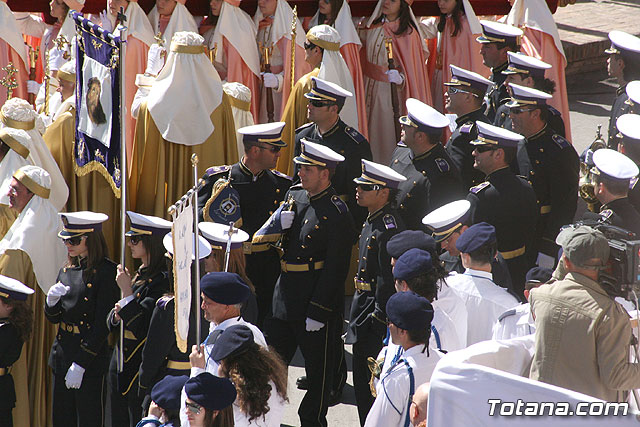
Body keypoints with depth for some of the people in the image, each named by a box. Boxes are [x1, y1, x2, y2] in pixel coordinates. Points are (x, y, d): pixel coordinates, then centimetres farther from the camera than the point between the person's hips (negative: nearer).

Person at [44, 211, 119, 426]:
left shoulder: (107, 272, -11)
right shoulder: (66, 271, 12)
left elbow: (103, 324, -14)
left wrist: (80, 364, -16)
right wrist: (51, 301, -7)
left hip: (91, 360, -7)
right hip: (62, 356, 7)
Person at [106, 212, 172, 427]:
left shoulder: (162, 280, -15)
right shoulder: (139, 275, 14)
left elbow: (143, 328, -21)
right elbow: (111, 324, 18)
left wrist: (126, 292, -16)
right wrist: (118, 314, -5)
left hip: (142, 368, -9)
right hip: (120, 361, 9)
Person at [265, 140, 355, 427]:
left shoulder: (336, 213, -15)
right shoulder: (293, 196, 7)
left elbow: (335, 269, -16)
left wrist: (317, 313, -16)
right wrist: (279, 225, -8)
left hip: (317, 305, -7)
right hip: (284, 301, 7)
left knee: (318, 372, 8)